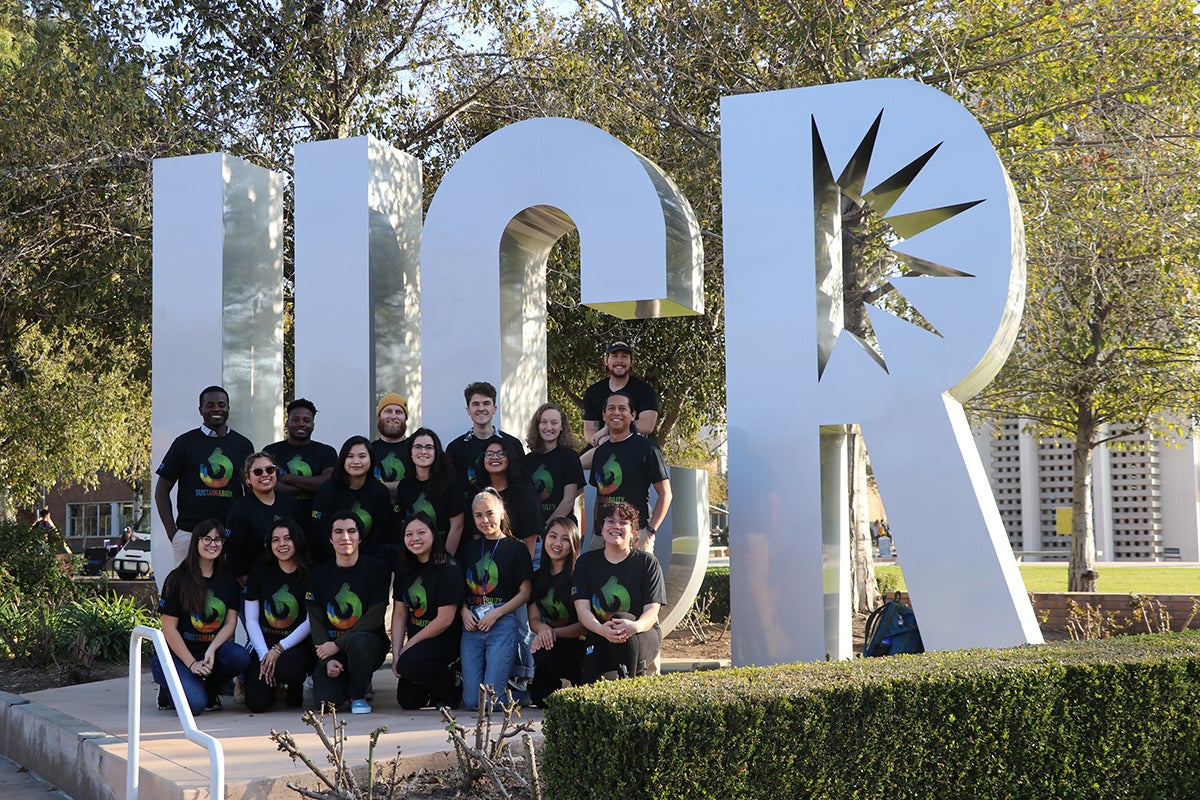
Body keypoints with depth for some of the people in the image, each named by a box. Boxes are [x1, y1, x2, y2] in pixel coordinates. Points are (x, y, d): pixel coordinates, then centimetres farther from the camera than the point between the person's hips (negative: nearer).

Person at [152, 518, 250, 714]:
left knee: (241, 657, -29)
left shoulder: (228, 578, 7)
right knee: (194, 703, -28)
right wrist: (192, 663, -15)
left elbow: (231, 622, 2)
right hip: (178, 652, -4)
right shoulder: (178, 578, -7)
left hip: (213, 648, 4)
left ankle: (208, 689, 1)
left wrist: (211, 650, -16)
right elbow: (169, 628, -9)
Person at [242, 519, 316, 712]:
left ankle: (296, 686, 2)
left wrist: (278, 649, -12)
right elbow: (251, 620, 4)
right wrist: (264, 655, -9)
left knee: (286, 669, -37)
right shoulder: (260, 572, 5)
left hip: (298, 645, -2)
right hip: (264, 644, 2)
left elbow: (311, 622, -4)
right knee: (257, 703, -19)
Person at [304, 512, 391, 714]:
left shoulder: (377, 569, -3)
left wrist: (337, 644, -16)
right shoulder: (319, 574, 6)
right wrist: (327, 660, -13)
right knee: (324, 701, -22)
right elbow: (316, 621, 2)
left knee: (358, 641, -39)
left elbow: (374, 618, -10)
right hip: (331, 647, 2)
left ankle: (358, 695, -10)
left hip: (370, 642, -2)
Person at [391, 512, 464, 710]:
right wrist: (395, 653, -6)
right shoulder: (405, 570, 6)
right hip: (418, 642, 7)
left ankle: (449, 692, -5)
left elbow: (445, 619, -19)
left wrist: (408, 646, -13)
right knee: (408, 701, -2)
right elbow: (399, 614, 6)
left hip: (447, 640, -7)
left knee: (408, 663, -31)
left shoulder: (448, 569, -15)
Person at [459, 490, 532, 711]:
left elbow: (525, 592, 1)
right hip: (472, 626, 4)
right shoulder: (470, 549, 16)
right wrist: (464, 611, -2)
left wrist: (497, 613, -11)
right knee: (471, 702, -3)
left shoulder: (515, 549, 3)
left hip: (502, 625, -4)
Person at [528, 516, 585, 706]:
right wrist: (543, 628, -15)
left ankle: (581, 682, -5)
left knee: (544, 654, -33)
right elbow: (534, 619, 8)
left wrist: (554, 632, -22)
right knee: (539, 697, -9)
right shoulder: (539, 577, 8)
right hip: (552, 643, 6)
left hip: (578, 646, -6)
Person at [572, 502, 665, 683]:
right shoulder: (586, 562, 7)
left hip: (643, 636, 0)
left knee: (623, 626, -37)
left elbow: (652, 610, -8)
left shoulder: (648, 562, 2)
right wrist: (602, 630, -27)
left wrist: (635, 626, -33)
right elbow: (582, 609, -4)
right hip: (599, 637, 1)